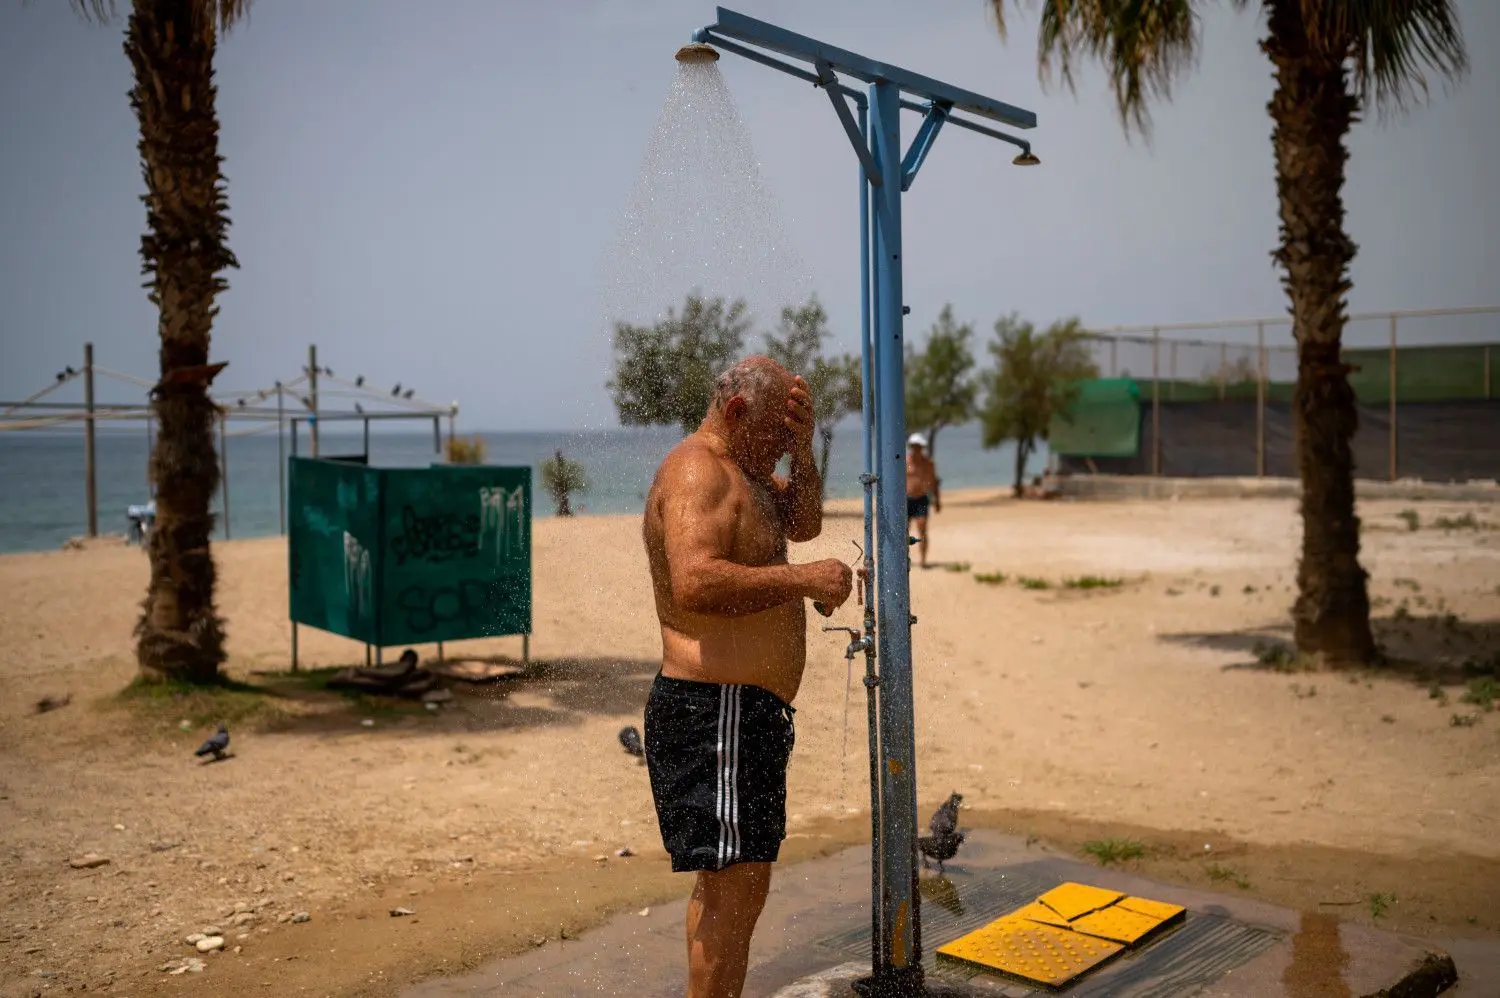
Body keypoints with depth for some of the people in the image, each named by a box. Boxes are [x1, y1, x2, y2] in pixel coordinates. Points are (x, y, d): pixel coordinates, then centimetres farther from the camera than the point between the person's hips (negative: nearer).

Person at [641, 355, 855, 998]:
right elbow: (695, 583, -30)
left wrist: (802, 446, 5)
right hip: (716, 709, -11)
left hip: (744, 710, 11)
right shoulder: (697, 470, -16)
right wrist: (802, 579, -24)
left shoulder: (739, 472, 18)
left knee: (726, 883, 20)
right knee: (737, 886, -7)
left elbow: (803, 523, 19)